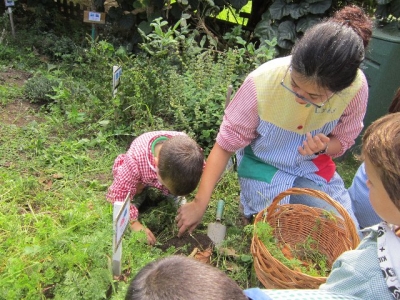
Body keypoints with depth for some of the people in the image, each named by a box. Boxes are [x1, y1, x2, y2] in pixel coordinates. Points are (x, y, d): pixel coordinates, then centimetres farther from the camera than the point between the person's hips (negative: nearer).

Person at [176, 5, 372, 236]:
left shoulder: (356, 88, -21)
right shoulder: (263, 82, -29)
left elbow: (342, 140, -2)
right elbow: (225, 144, -19)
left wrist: (323, 147, -27)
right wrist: (199, 204, -19)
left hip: (314, 168, 4)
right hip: (265, 168, -3)